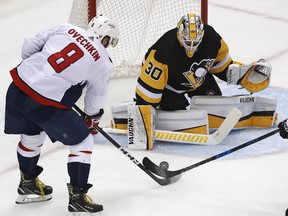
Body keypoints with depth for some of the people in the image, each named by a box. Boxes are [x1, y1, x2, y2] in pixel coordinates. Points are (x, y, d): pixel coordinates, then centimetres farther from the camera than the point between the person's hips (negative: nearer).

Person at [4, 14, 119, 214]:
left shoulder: (65, 29, 9)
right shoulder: (103, 63, 2)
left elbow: (29, 47, 12)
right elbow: (96, 100, 14)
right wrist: (92, 120, 33)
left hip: (18, 85, 6)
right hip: (46, 103, -6)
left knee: (31, 135, 30)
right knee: (83, 142, 11)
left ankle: (28, 183, 48)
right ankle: (77, 196, 10)